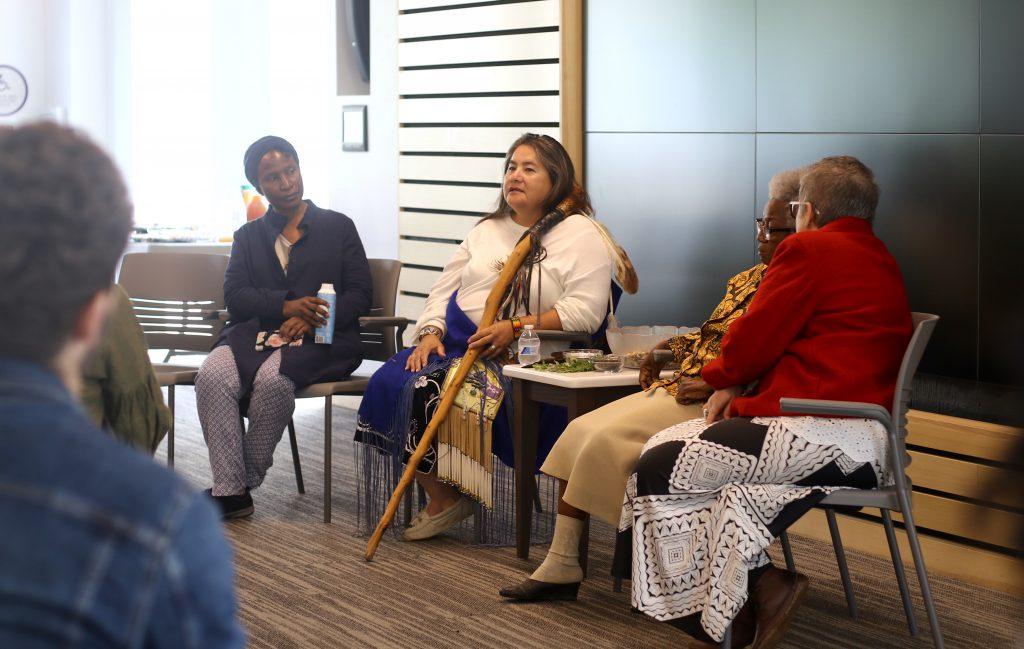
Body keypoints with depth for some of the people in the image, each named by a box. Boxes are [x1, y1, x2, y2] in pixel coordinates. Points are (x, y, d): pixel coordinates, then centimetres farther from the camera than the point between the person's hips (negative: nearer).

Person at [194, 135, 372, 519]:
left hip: (321, 340, -3)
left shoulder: (338, 227, 14)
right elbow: (235, 296, 5)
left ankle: (247, 479, -18)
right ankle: (230, 491, -28)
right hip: (255, 332, 3)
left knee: (272, 379, -36)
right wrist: (286, 306, -15)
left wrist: (309, 320, -13)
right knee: (213, 375, -30)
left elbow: (360, 295, 5)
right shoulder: (249, 236, 21)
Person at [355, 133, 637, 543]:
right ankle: (440, 496, -9)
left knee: (431, 392, -30)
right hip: (455, 337, 7)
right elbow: (445, 288, 19)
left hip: (517, 356, -7)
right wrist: (431, 333, -1)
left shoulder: (582, 235, -2)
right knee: (389, 383, -19)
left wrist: (515, 328, -22)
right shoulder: (487, 230, 20)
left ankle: (452, 496, -9)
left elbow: (585, 311, -14)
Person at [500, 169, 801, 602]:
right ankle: (560, 565, -4)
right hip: (681, 386, 10)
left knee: (610, 438, -21)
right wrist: (667, 350, 12)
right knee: (581, 430, -3)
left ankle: (565, 567, -7)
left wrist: (716, 385, -24)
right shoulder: (749, 279, 20)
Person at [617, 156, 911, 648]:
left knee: (656, 470, -10)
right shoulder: (880, 261, 23)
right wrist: (741, 384, 11)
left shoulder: (809, 249, -7)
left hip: (821, 435, -11)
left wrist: (723, 377, 16)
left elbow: (753, 340, -6)